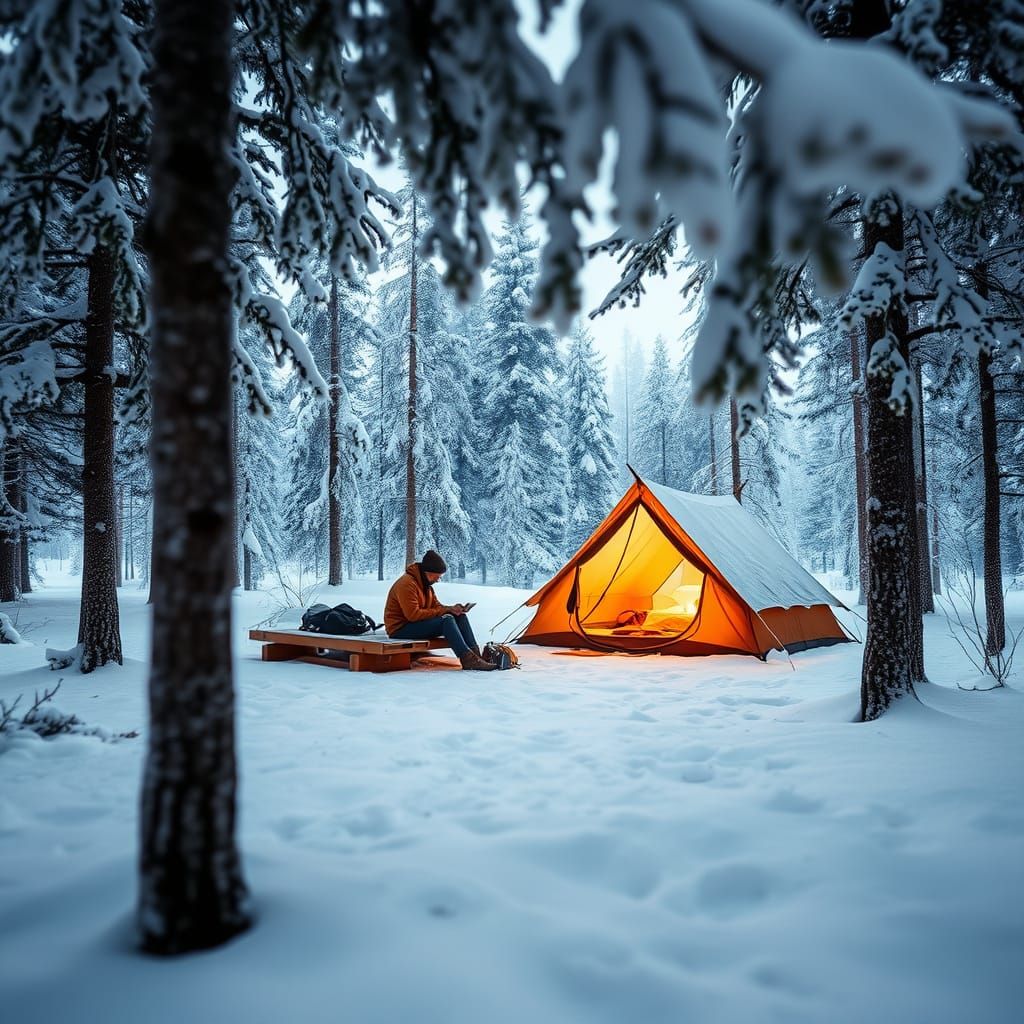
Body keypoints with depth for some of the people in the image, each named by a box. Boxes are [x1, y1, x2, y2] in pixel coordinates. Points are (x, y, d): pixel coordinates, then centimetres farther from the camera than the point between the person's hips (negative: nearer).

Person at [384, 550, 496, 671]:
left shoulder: (425, 584, 11)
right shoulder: (406, 584, -19)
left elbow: (436, 605, 13)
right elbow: (413, 614, -25)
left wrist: (451, 608, -9)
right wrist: (444, 611, -22)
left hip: (420, 624, 9)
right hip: (401, 628, -9)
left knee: (460, 616, -7)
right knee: (446, 619, -30)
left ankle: (475, 653, -17)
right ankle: (467, 659, -34)